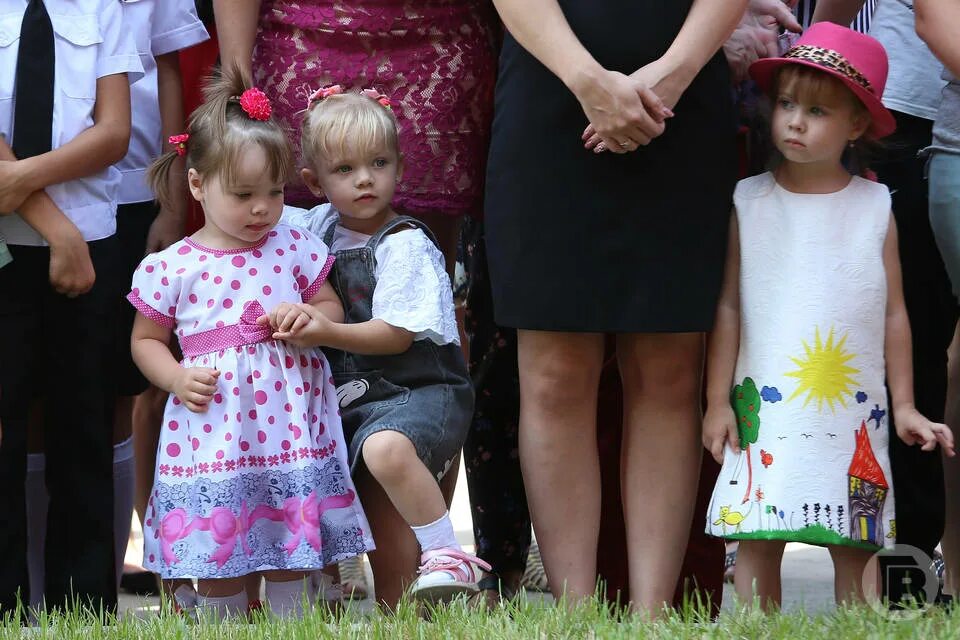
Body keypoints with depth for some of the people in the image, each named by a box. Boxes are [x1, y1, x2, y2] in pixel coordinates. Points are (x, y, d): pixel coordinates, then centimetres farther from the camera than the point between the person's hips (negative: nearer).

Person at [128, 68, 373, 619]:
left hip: (289, 421, 2)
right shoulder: (171, 269, -2)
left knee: (292, 550, 7)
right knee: (217, 555, 3)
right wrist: (177, 378, -10)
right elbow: (146, 340, 8)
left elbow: (332, 307, 13)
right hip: (213, 426, -1)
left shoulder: (294, 248, 4)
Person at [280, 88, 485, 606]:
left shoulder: (405, 244, -11)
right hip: (351, 397, 7)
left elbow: (396, 334, -17)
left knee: (386, 448, -38)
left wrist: (327, 333, -28)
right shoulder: (320, 228, 8)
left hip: (419, 389, -7)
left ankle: (447, 557, -30)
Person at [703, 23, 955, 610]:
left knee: (854, 550, 2)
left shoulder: (875, 206, 4)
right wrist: (718, 400, 1)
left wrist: (904, 406, 8)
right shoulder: (749, 202, 2)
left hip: (854, 416, 1)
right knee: (758, 545, -4)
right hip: (767, 408, -1)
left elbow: (894, 313, 8)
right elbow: (728, 305, 4)